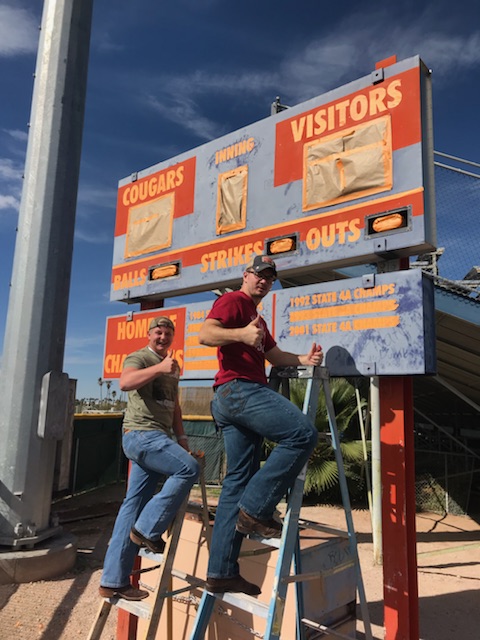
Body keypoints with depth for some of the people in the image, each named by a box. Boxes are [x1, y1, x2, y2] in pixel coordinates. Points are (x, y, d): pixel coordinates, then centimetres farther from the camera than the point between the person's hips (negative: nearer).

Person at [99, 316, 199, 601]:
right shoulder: (139, 358, -5)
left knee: (133, 505, 7)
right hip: (141, 433, -8)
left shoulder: (173, 367, 21)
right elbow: (125, 382, -26)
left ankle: (113, 581, 14)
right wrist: (160, 367, -36)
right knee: (189, 468, -21)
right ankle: (148, 529, -8)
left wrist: (181, 437, 19)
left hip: (158, 438, 8)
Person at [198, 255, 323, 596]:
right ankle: (256, 509, -12)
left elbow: (274, 354, 26)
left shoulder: (258, 319, 32)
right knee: (303, 433, -19)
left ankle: (221, 571, 12)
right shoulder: (232, 301, 2)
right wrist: (240, 334, -32)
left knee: (237, 482, 7)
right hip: (238, 388, -10)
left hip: (234, 400, 10)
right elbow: (205, 334, -14)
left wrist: (303, 359, 8)